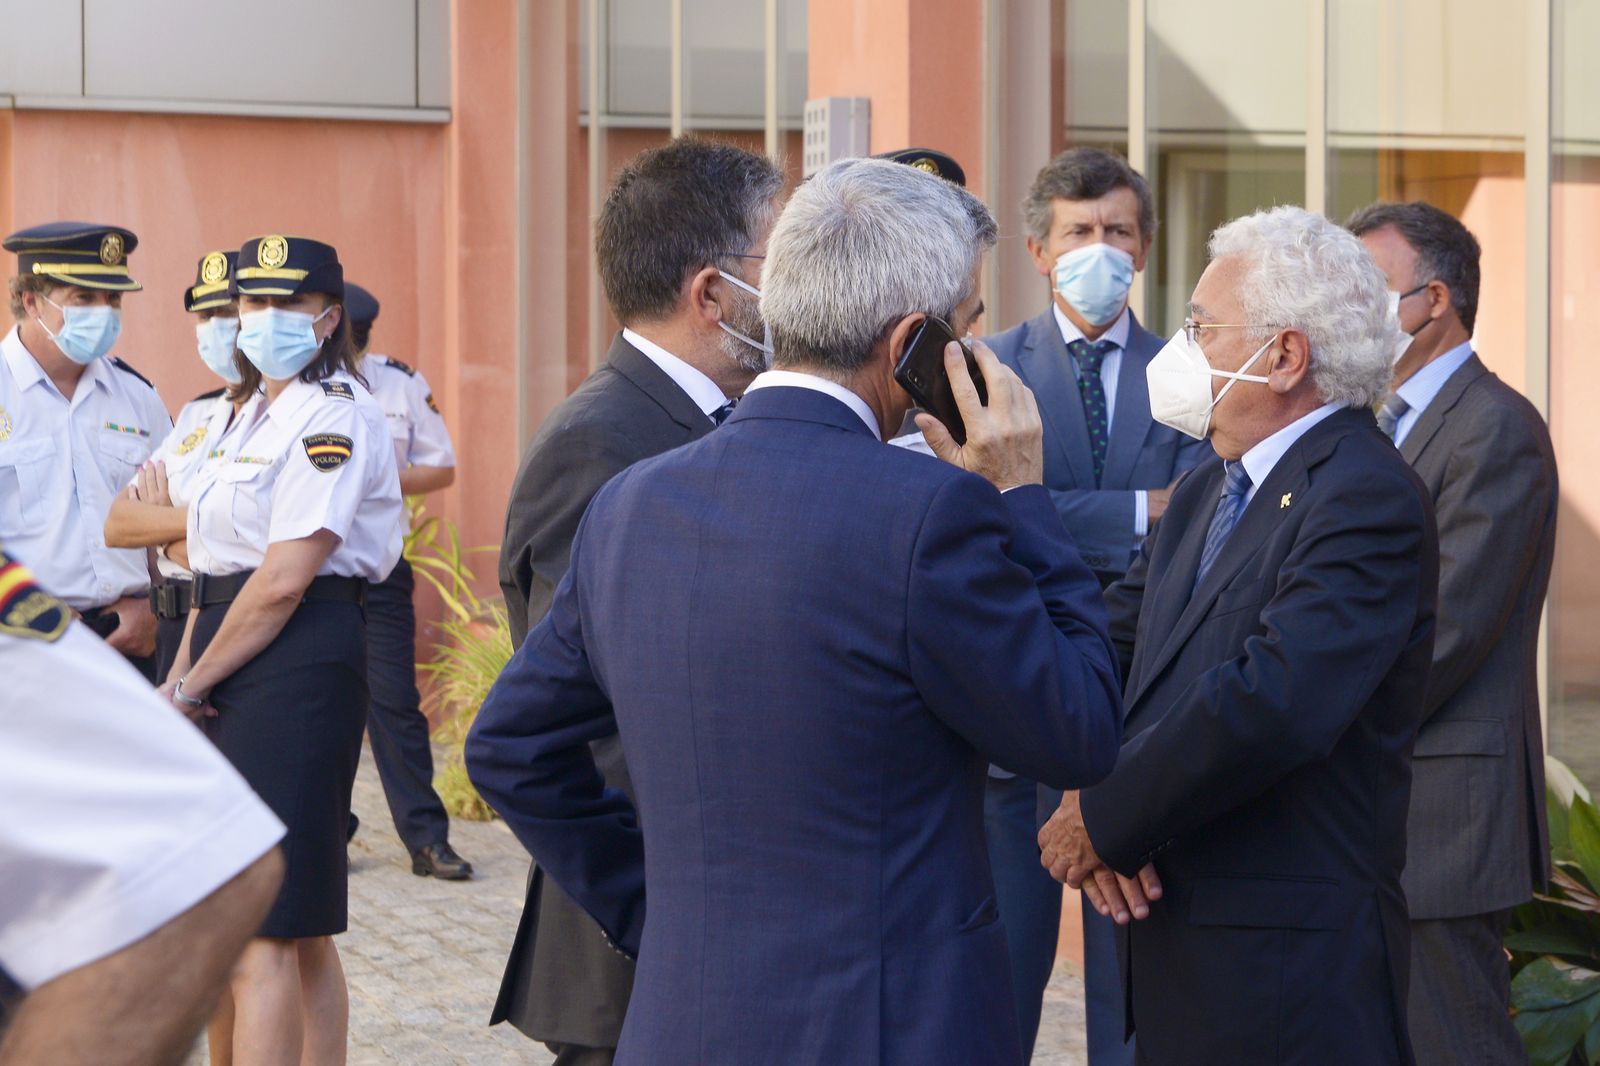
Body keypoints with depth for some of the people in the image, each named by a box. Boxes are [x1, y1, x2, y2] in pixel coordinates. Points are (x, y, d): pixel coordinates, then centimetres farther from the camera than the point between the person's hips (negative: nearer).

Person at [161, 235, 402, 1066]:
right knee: (297, 930, 13)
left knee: (262, 932, -11)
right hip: (235, 655, 10)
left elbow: (284, 579, -17)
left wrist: (191, 685, -10)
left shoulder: (333, 417, -11)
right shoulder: (260, 413, 19)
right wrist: (182, 679, 5)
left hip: (296, 657, -10)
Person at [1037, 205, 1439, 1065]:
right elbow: (1111, 640, 10)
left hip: (1290, 957, -8)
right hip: (1172, 927, 8)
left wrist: (1104, 820, -18)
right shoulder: (1208, 489, 15)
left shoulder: (1368, 500, -16)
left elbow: (1273, 705, -28)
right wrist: (1095, 802, -9)